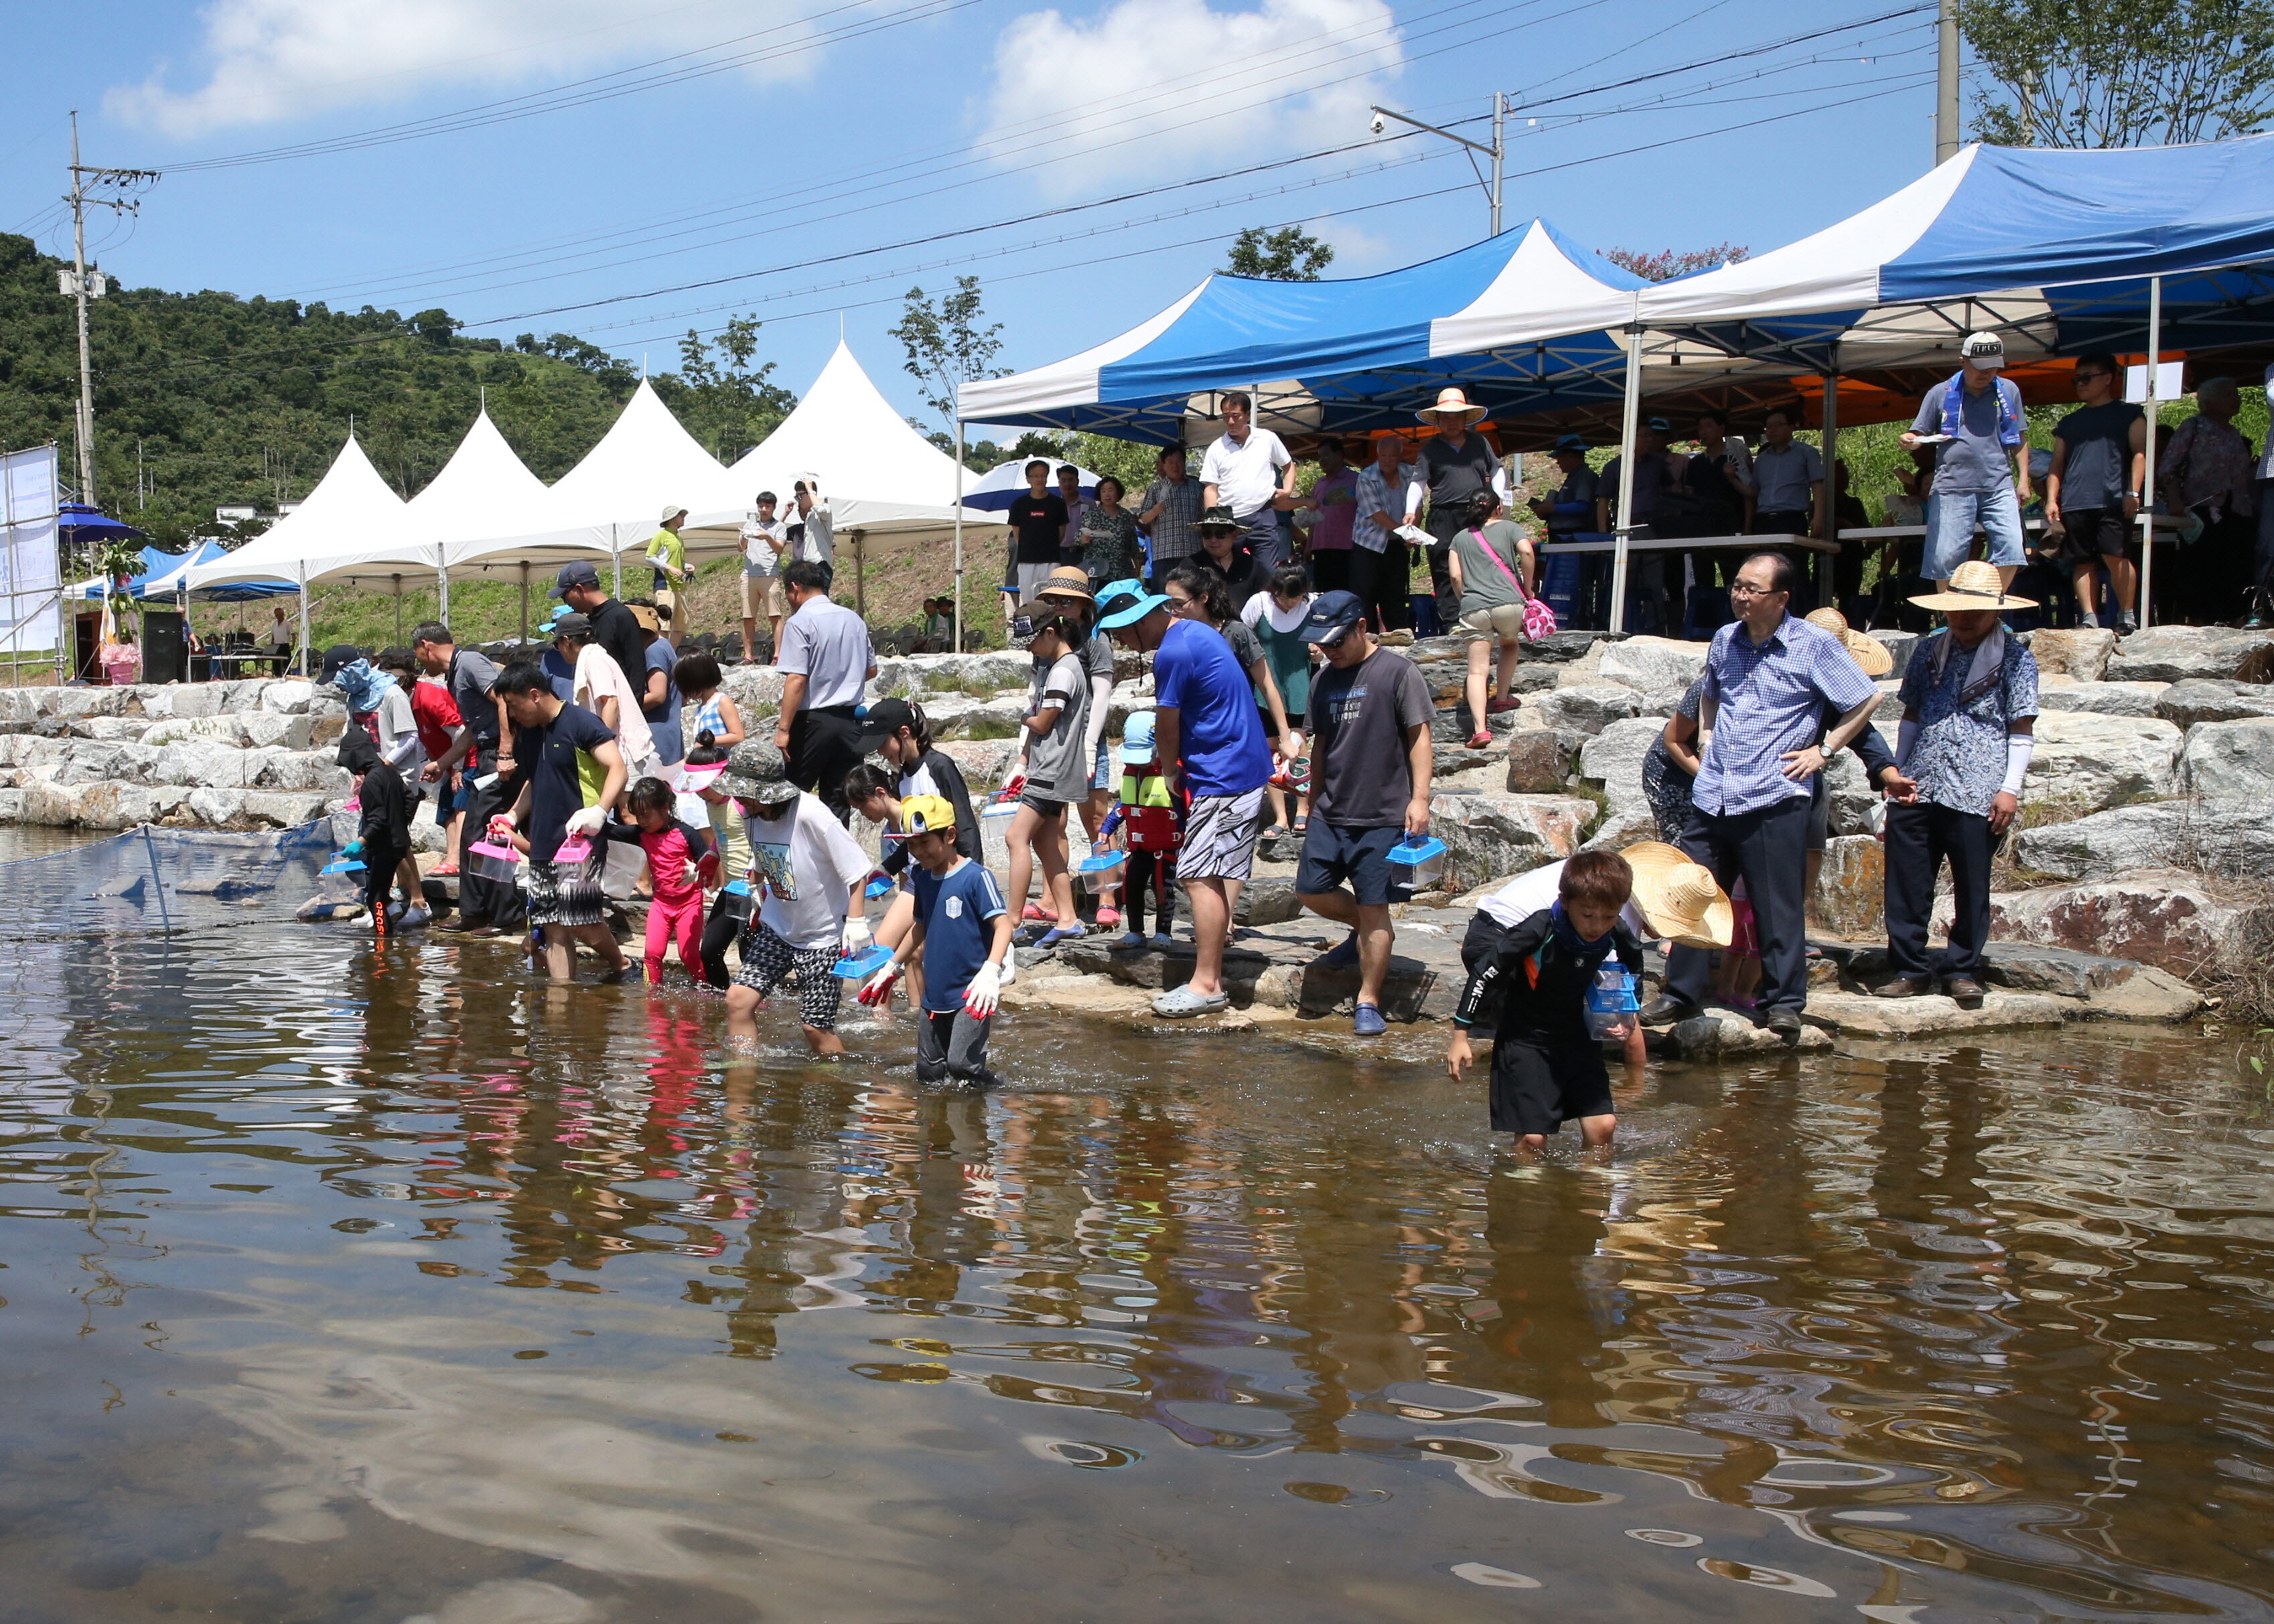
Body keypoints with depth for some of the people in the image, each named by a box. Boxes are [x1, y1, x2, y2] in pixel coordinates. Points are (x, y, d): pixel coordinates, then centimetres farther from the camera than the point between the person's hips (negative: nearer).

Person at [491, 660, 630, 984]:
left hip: (580, 843, -8)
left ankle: (620, 964, 13)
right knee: (554, 928, 4)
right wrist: (513, 816, 15)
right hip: (543, 846, 8)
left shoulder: (580, 723, -8)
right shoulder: (528, 733, 17)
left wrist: (599, 811, -30)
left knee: (583, 923, -12)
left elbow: (618, 769, -15)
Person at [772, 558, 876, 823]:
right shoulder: (854, 620, 9)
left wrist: (784, 728, -18)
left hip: (813, 720, -6)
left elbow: (796, 680, -18)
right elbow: (871, 670, 18)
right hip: (850, 720, 6)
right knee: (839, 801, 8)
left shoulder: (800, 622, -11)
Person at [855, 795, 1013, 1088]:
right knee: (928, 1074, 9)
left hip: (970, 996, -8)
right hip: (935, 996, 8)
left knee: (962, 1066, -19)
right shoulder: (922, 879, 10)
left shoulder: (976, 877, -13)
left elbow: (1003, 925, -20)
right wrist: (891, 968, 30)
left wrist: (991, 971, -34)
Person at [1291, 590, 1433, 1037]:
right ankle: (1364, 933, 32)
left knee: (1373, 909, -3)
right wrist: (1313, 804, 22)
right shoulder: (1325, 681, 12)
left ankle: (1368, 1003, 7)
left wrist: (1419, 798, -16)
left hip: (1382, 817, -6)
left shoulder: (1398, 672, -7)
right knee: (1310, 891, 5)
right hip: (1330, 814, 6)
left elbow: (1419, 737, -8)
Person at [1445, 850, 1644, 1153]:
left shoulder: (1619, 943, -9)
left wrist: (1627, 1023, -1)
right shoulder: (1538, 933, -24)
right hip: (1526, 1040, -4)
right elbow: (1485, 978, -16)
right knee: (1532, 1138, -10)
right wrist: (1460, 1036, -13)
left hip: (1580, 1041, 4)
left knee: (1603, 1127, -6)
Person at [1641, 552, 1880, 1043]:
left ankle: (1784, 1003, 10)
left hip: (1773, 799, -5)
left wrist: (1823, 751, 0)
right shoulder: (1725, 640, 11)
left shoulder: (1815, 646, -5)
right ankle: (1680, 994, 18)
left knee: (1778, 907, -1)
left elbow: (1868, 700, 2)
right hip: (1712, 796, 5)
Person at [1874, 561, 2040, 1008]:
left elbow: (2022, 730, -1)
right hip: (1917, 789, 4)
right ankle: (1909, 969, 13)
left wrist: (2010, 789, -8)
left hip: (1976, 795, -4)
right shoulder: (1929, 650, 14)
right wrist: (1897, 771, 11)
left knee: (1971, 887, 3)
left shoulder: (2015, 659, 1)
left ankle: (1964, 972, 16)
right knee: (1906, 885, 3)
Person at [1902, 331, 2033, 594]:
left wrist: (2023, 479, 11)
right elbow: (1918, 434, 11)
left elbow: (2020, 439, 19)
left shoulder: (2008, 391, 14)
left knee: (2011, 549, -12)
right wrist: (1909, 441, -13)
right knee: (1946, 558, -5)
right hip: (1953, 487, -1)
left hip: (1999, 486, 1)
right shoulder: (1941, 393, 9)